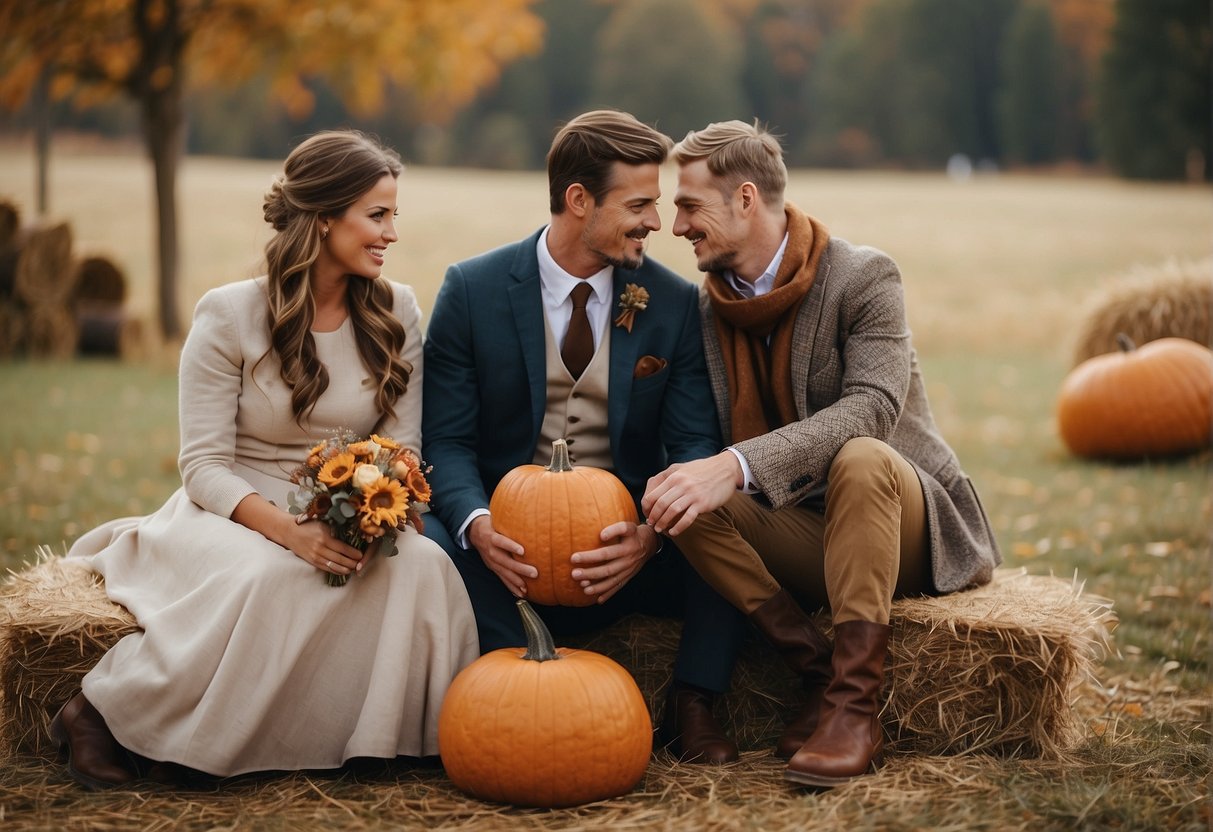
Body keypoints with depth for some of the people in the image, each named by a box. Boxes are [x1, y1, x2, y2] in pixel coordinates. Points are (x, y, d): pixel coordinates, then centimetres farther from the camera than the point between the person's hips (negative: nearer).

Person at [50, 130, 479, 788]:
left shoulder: (396, 314, 4)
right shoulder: (229, 315, -7)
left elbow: (404, 446, 4)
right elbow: (204, 464, -10)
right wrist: (287, 529, -29)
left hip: (346, 526, 3)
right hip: (236, 519, -3)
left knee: (420, 563, -32)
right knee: (279, 576, -38)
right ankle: (103, 710, -20)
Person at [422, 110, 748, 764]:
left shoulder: (674, 303, 2)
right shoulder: (472, 291, -2)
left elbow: (694, 443, -4)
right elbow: (447, 440, -4)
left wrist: (651, 534, -26)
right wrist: (478, 524, -27)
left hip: (625, 554, 1)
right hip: (508, 553, -1)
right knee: (427, 540, -32)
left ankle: (691, 705, -9)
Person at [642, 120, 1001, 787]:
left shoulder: (864, 276, -13)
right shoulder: (706, 306, 5)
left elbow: (872, 406, -29)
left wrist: (739, 465, -42)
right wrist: (657, 514, -22)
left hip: (909, 525, -4)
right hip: (802, 531, 5)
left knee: (860, 458, -37)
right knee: (688, 505, -23)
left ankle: (854, 701, -33)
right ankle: (822, 674, -20)